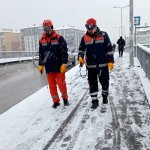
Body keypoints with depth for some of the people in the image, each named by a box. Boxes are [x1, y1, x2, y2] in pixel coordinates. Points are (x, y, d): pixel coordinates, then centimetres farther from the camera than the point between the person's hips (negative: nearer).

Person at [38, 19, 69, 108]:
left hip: (59, 66, -4)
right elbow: (41, 54, 16)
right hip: (49, 67, 4)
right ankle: (56, 101, 21)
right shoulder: (42, 40, 9)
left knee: (61, 83, -1)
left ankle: (65, 98, 21)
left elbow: (64, 52, -8)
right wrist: (40, 65, 13)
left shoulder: (59, 38, -5)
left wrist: (64, 64, -14)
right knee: (52, 85, 8)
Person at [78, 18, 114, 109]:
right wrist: (80, 57, -6)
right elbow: (81, 49, 13)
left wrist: (111, 61, -6)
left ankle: (105, 95, 37)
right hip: (91, 66, 2)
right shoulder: (85, 37, 3)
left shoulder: (103, 35, -3)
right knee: (92, 84, 3)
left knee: (104, 82, 11)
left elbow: (109, 49, -2)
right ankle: (94, 101, 15)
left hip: (103, 64, -1)